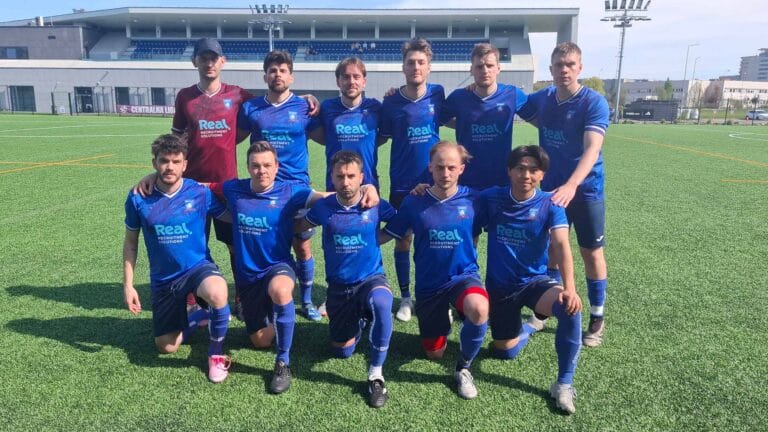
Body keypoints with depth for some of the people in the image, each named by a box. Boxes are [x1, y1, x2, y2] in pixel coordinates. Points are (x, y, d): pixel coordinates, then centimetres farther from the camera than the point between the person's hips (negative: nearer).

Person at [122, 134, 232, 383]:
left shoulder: (200, 193, -12)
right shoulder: (138, 198, -8)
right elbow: (130, 243, 4)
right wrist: (128, 285, 1)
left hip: (198, 267, -3)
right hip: (163, 280, 3)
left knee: (217, 293, -39)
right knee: (166, 347, 7)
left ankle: (216, 353, -11)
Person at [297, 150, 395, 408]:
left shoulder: (376, 206, -9)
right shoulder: (323, 207, -5)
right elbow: (302, 227, 14)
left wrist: (374, 240, -1)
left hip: (372, 279, -2)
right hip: (338, 287, 3)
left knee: (380, 303, -39)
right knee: (342, 352, 11)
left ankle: (376, 374, -21)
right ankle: (358, 322, 45)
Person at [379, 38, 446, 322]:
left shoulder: (438, 94, -2)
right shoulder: (391, 101, -5)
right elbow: (381, 137, 3)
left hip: (434, 181, 1)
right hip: (402, 183, -1)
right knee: (403, 240, 8)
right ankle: (406, 297, 24)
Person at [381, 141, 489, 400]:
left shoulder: (473, 199, -9)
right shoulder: (414, 202, -8)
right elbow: (385, 236, -2)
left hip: (463, 275, -1)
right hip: (428, 284, 2)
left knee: (478, 310, -38)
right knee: (434, 354, 11)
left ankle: (464, 368, -8)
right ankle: (442, 320, 48)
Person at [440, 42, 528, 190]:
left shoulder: (513, 95, -4)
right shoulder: (458, 97, -4)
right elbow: (439, 120, 10)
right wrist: (464, 126, 2)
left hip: (502, 182, 0)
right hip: (466, 182, 0)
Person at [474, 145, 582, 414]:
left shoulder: (549, 205, -13)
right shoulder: (490, 198, -9)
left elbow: (561, 246, -25)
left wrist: (569, 287, -40)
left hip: (535, 281, -1)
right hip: (499, 286, 2)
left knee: (570, 308, -33)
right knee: (506, 352, 9)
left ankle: (564, 384, -14)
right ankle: (528, 327, 46)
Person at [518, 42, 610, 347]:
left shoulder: (594, 103, -15)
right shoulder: (542, 98, 0)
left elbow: (592, 148, -27)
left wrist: (571, 185, -43)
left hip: (585, 190, -4)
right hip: (550, 189, 4)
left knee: (592, 253, 5)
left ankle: (597, 319, 21)